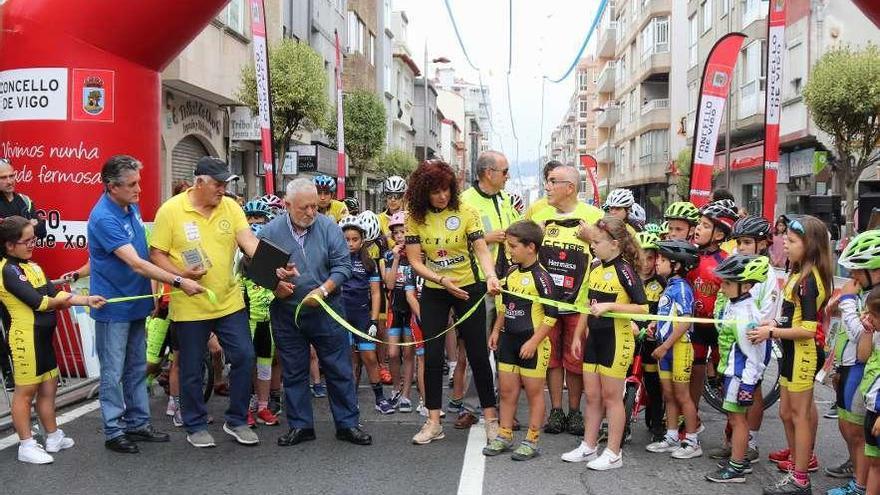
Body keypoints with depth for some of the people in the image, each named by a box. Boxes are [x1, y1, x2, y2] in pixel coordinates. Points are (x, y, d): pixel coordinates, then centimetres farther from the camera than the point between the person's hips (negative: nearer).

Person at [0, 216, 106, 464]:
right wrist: (59, 300, -2)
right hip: (26, 336, -9)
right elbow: (37, 301, -21)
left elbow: (56, 294, 6)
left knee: (49, 386, 16)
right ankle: (26, 446, 12)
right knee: (26, 391, 2)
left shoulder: (33, 266, 12)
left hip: (43, 335, 9)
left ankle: (53, 437, 29)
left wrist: (87, 300, -6)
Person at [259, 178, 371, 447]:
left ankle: (347, 424, 18)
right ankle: (300, 425, 25)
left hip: (326, 311, -1)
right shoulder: (270, 231, -3)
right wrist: (274, 286, -14)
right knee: (294, 373, 11)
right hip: (286, 312, 1)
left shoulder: (329, 227, -5)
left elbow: (342, 265, -6)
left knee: (339, 370, 5)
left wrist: (322, 290, -18)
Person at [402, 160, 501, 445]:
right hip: (433, 293, 2)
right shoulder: (415, 218, -5)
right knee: (432, 355, 2)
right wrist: (442, 280, -22)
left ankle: (491, 418, 16)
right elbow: (415, 261, -8)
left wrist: (491, 276, -35)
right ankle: (434, 422, 14)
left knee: (478, 354, 3)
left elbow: (482, 250, -16)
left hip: (469, 289, -1)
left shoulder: (466, 213, -9)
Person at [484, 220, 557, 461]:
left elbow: (551, 315, -17)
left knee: (534, 392, 7)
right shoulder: (511, 272, 6)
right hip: (508, 340, 7)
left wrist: (533, 342, -18)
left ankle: (531, 441, 18)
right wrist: (496, 331, 15)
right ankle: (504, 435, 26)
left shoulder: (541, 277, -16)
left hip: (532, 343, -7)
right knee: (507, 390, 14)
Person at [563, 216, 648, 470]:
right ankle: (589, 446, 24)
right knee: (592, 396, 13)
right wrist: (577, 336, 14)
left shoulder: (625, 270, -13)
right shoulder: (595, 266, 7)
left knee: (611, 396, 2)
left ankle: (613, 453, 14)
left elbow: (642, 307, -16)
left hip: (616, 339, -7)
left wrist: (609, 306, -23)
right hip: (594, 337, 7)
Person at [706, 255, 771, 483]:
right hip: (731, 370, 10)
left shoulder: (745, 315, -26)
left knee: (737, 417, 1)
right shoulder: (730, 303, 4)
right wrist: (724, 369, 24)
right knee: (737, 417, 19)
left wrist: (747, 384, -20)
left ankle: (736, 468, 12)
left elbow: (754, 355, -22)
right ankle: (740, 458, 33)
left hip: (741, 374, -10)